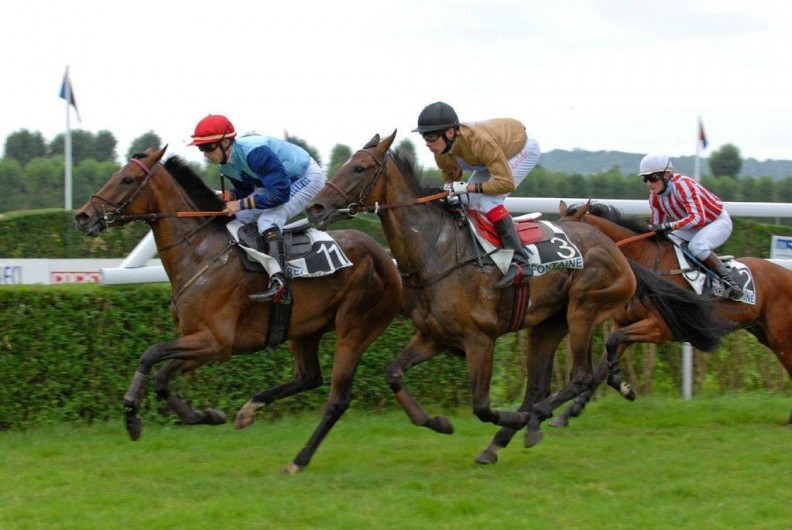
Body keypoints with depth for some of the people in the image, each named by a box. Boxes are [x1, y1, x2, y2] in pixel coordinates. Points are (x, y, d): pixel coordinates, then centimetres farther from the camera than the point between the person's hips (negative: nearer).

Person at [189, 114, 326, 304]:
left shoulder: (255, 153, -36)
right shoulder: (225, 165, -7)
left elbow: (280, 193, -38)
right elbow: (244, 190, 8)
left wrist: (241, 204, -33)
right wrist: (227, 198, -15)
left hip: (307, 177, -10)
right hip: (281, 181, 10)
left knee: (267, 221, -28)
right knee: (241, 218, -1)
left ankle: (279, 284, -34)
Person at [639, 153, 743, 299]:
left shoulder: (683, 185, -32)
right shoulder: (655, 197, -7)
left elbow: (698, 218, -41)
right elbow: (657, 224, 4)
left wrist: (669, 226, -48)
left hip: (718, 222, -8)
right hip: (692, 228, 8)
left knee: (696, 246, -34)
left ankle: (728, 277, -22)